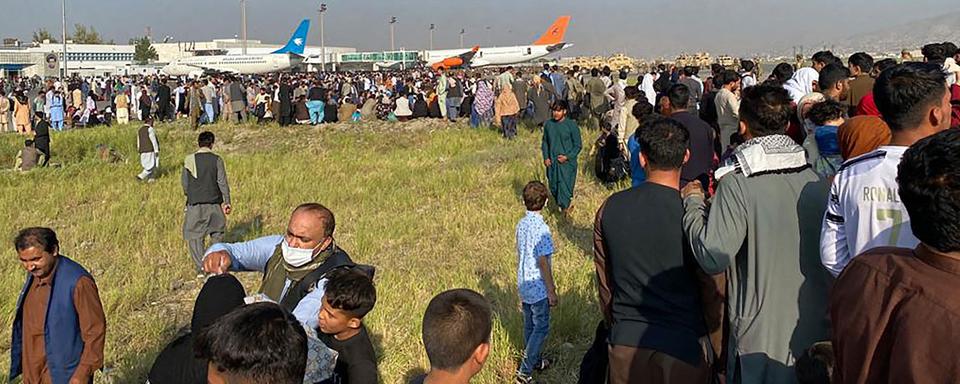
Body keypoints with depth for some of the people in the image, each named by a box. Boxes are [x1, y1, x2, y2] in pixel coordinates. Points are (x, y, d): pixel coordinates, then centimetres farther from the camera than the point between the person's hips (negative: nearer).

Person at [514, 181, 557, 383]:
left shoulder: (521, 224, 2)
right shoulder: (541, 228, -23)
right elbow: (543, 262, -20)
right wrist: (552, 291, -12)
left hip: (524, 286, 8)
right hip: (539, 289, -8)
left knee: (530, 325, 20)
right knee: (541, 329, 2)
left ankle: (535, 360, 37)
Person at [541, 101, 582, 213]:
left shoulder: (572, 125, -9)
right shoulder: (548, 124, 3)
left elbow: (577, 145, -4)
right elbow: (544, 142, 13)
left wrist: (567, 157, -15)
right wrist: (546, 157, 1)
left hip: (567, 163, -4)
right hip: (552, 162, 5)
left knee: (565, 186, -8)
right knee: (553, 187, 12)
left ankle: (565, 209, 0)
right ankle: (560, 205, 33)